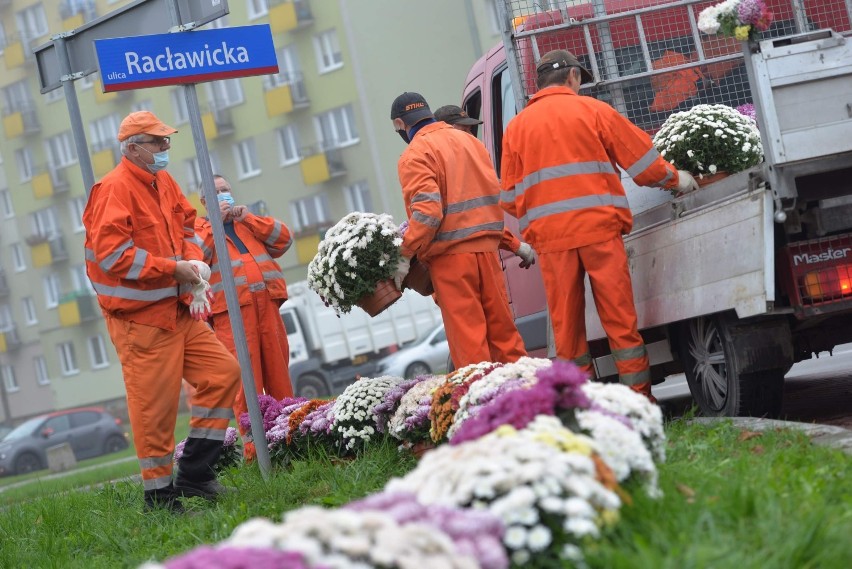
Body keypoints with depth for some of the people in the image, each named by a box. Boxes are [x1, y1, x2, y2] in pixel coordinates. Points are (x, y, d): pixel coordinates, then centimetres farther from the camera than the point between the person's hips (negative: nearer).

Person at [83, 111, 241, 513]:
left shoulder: (163, 182, 12)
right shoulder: (115, 189, -15)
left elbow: (186, 223, 23)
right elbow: (111, 253, -23)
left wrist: (193, 259, 1)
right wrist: (174, 269, -18)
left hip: (176, 310, 9)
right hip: (139, 316, -9)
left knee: (223, 371, 8)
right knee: (155, 403, -5)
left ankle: (193, 472, 14)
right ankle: (158, 491, 8)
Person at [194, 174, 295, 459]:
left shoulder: (249, 222, 27)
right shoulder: (198, 228, 15)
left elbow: (284, 238, 13)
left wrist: (248, 218, 5)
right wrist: (214, 222, -3)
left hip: (267, 304, 4)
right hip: (230, 311, -4)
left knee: (278, 371, 4)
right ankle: (253, 443, -10)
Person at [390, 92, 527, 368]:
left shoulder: (414, 155, -8)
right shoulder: (468, 140, 14)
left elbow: (427, 211, -19)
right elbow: (495, 193, 14)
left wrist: (405, 254, -14)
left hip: (450, 254, -6)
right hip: (486, 247, 6)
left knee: (466, 330, -2)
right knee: (501, 323, 12)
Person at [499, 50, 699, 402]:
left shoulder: (517, 127, 10)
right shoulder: (592, 111, 5)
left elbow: (510, 199, 11)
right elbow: (642, 160, 9)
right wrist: (675, 179, 25)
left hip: (550, 237, 2)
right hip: (599, 228, -2)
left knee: (567, 325, 6)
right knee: (620, 317, 2)